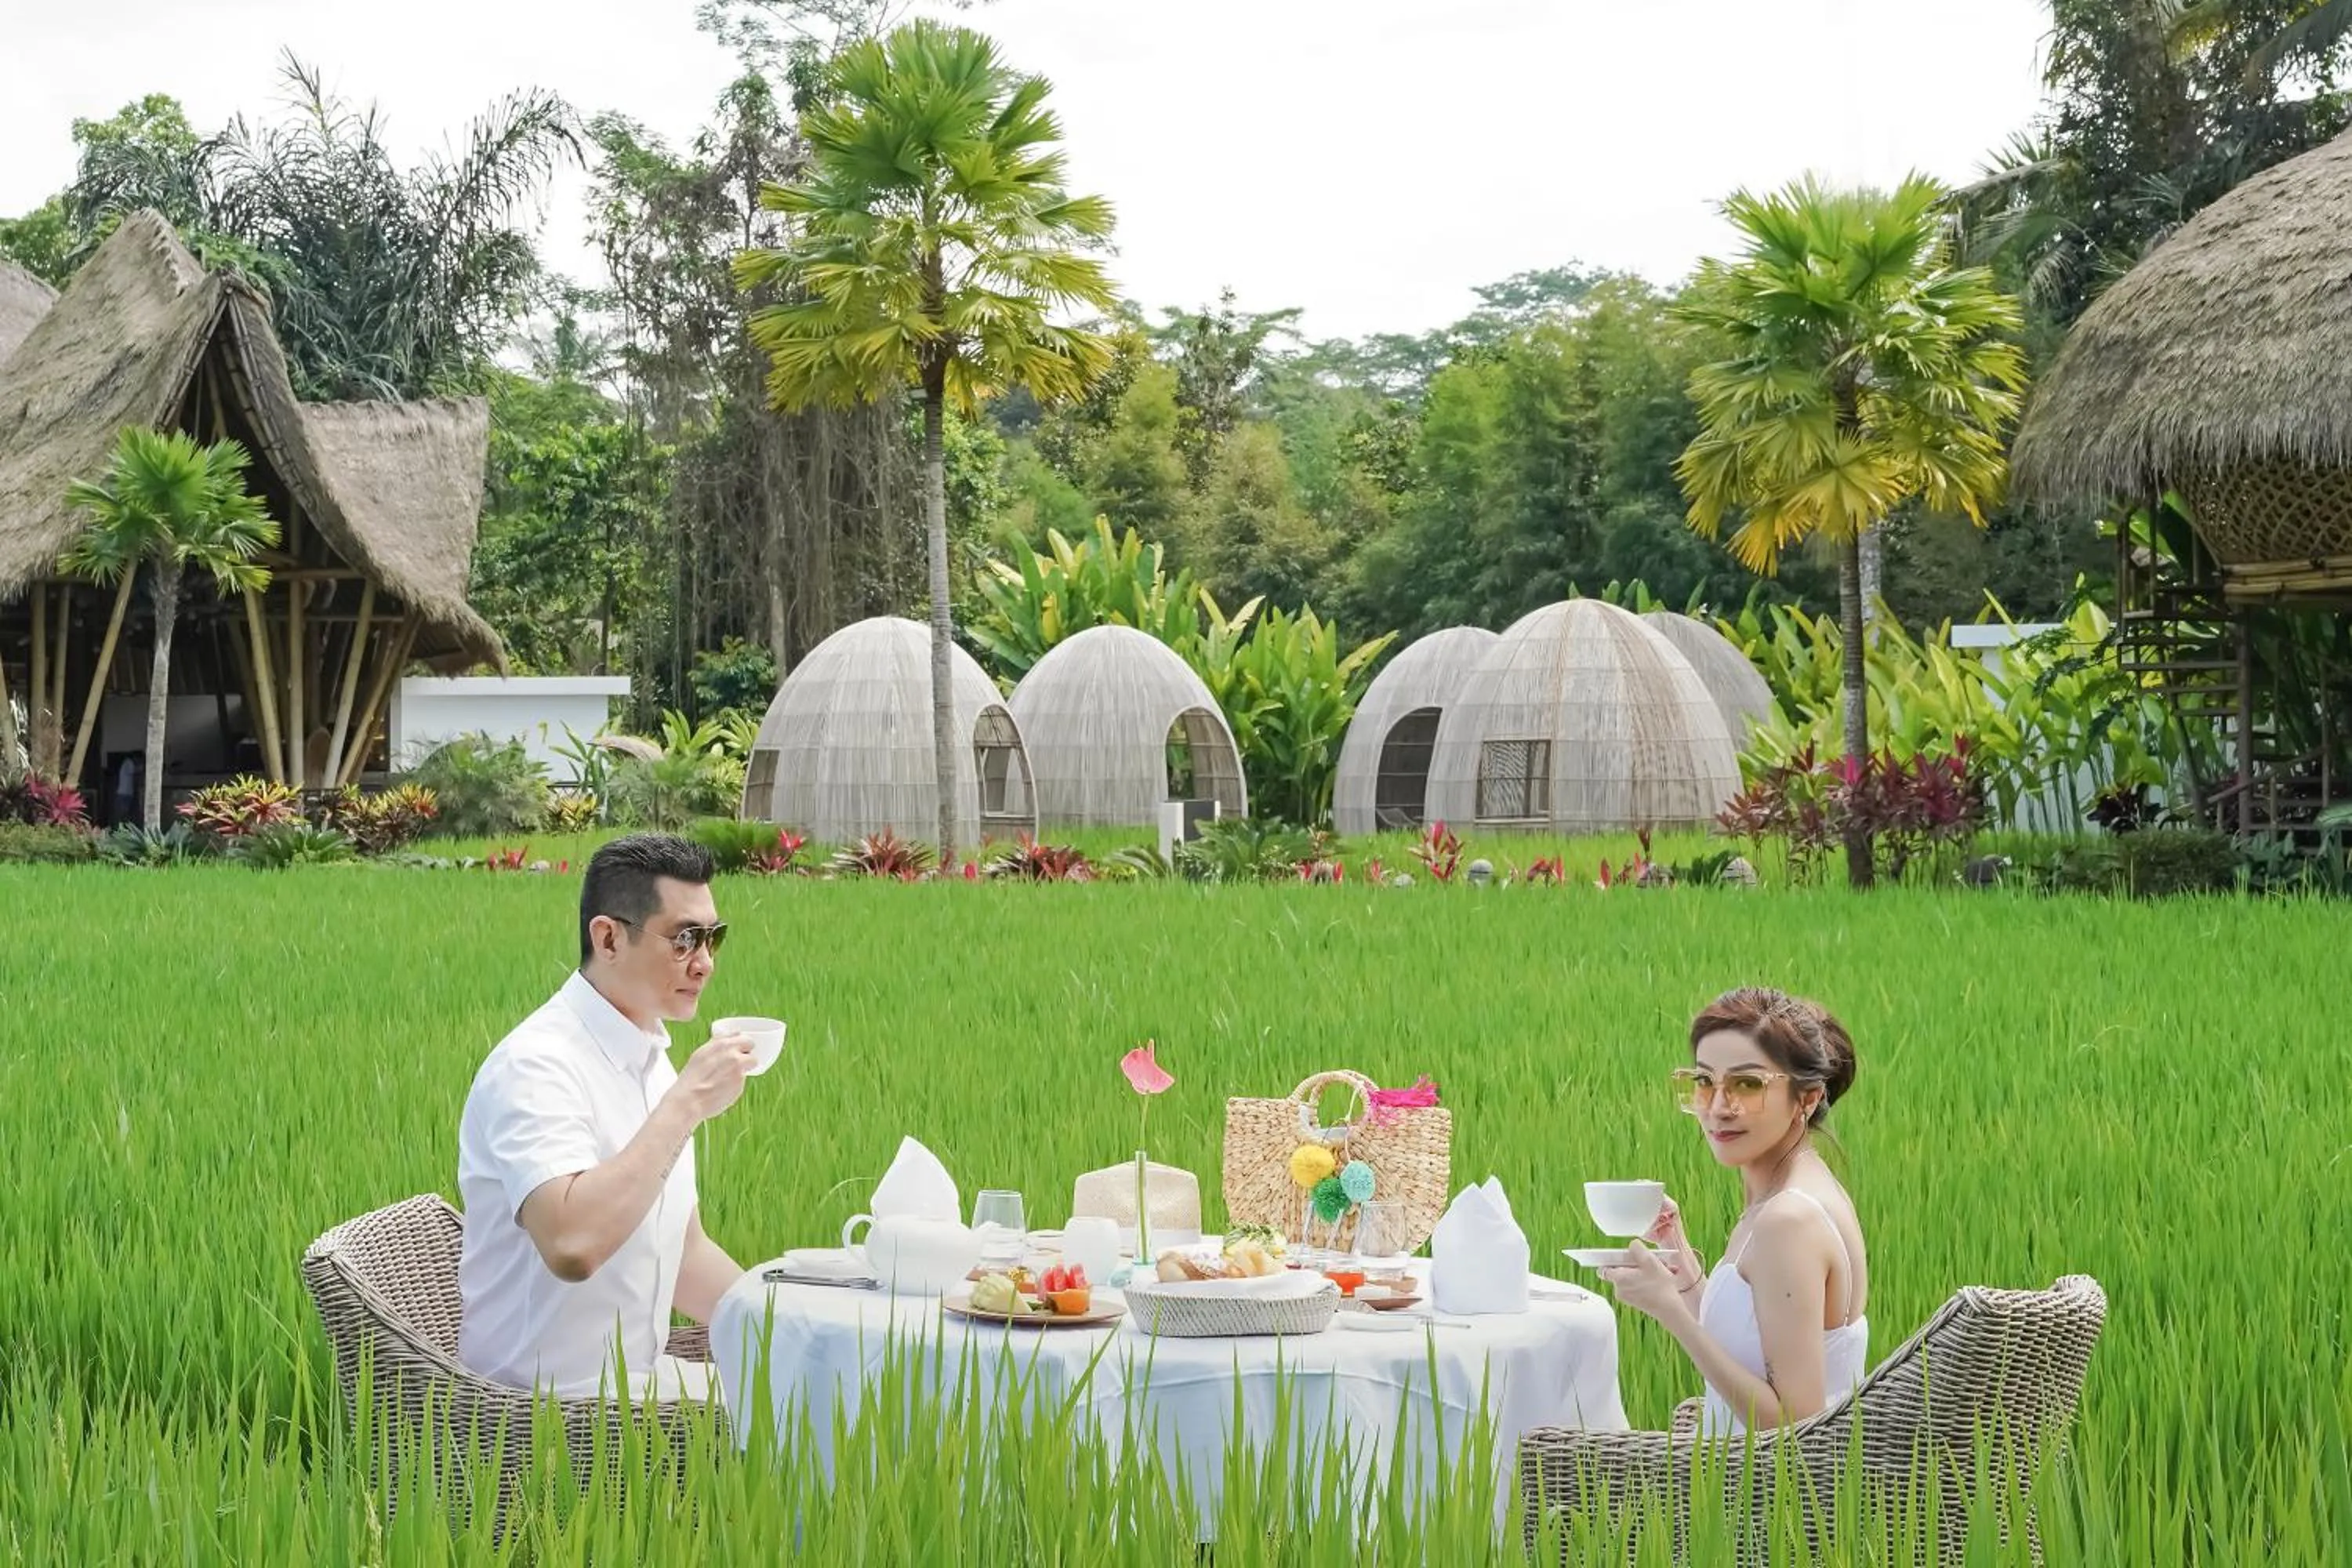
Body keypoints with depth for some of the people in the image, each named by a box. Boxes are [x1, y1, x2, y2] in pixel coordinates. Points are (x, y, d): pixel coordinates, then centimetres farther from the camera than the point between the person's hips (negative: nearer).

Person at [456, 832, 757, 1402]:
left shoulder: (653, 1060, 11)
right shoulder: (536, 1065, -18)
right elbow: (572, 1246, -34)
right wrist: (685, 1104, -27)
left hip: (639, 1377, 9)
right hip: (549, 1406, -9)